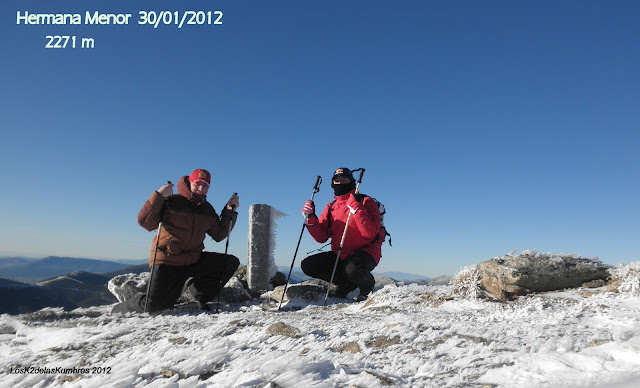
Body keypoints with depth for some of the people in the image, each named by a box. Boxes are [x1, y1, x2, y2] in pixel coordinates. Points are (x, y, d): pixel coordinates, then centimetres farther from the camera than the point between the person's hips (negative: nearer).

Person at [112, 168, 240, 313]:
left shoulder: (207, 210, 9)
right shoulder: (171, 202, -8)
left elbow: (219, 235, 9)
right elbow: (145, 223, -17)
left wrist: (230, 211, 1)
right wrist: (159, 196, -24)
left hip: (194, 261, 5)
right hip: (167, 262, -5)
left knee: (232, 263, -4)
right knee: (152, 305, -15)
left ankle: (196, 289, 4)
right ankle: (120, 310, 20)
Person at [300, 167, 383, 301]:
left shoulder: (366, 202, -6)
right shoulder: (331, 207, 9)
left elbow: (370, 233, -21)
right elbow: (321, 237, 2)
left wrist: (356, 209, -28)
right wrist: (311, 219, -13)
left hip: (365, 253, -6)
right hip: (339, 255, 6)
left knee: (353, 269, -37)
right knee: (307, 265, -7)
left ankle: (367, 283, 1)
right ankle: (347, 283, 6)